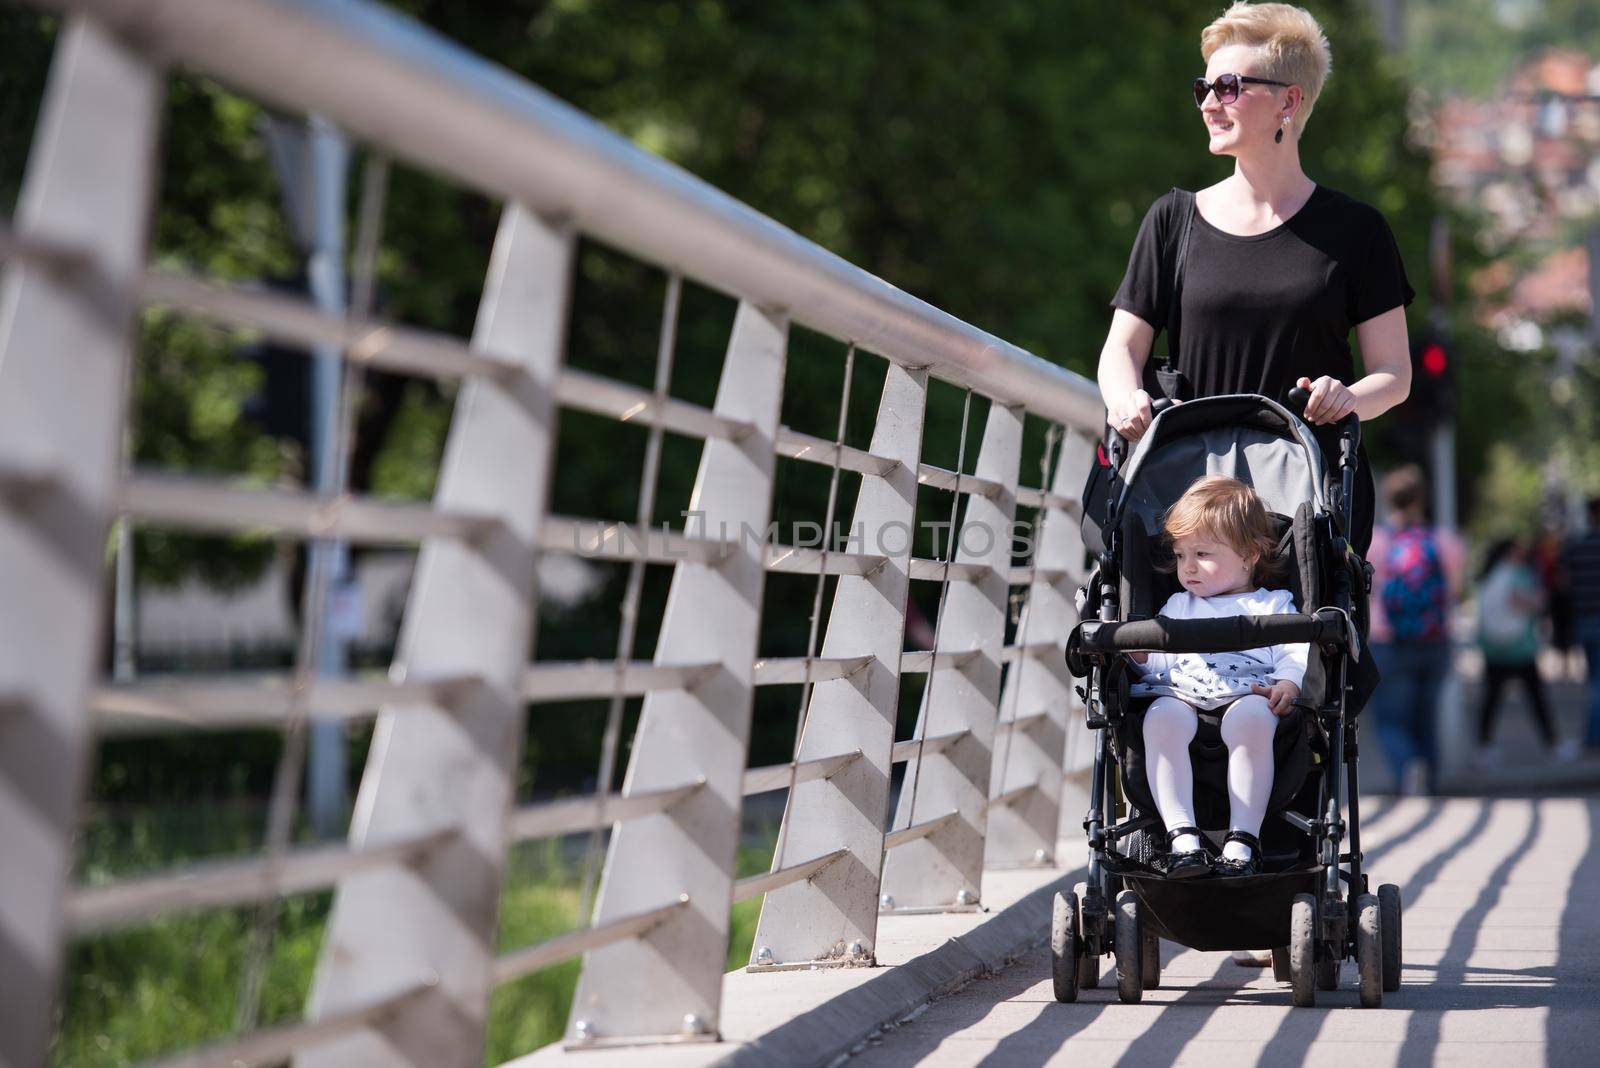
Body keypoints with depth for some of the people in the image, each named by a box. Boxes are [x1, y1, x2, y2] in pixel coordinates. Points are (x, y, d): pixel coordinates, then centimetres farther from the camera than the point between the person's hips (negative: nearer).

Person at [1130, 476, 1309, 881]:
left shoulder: (1273, 605, 25)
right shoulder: (1177, 607, 36)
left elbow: (1297, 655, 9)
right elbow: (1159, 660, 24)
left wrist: (1287, 684, -13)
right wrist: (1141, 655, 1)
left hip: (1248, 695, -2)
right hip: (1180, 695, 2)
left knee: (1250, 718, -40)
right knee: (1162, 718, -36)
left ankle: (1243, 839, -40)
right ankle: (1182, 837, -41)